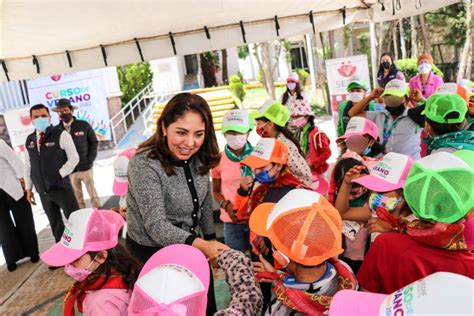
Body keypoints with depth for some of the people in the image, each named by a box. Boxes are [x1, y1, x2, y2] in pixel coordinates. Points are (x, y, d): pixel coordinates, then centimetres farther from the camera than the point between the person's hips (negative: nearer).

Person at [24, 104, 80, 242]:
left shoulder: (61, 135, -7)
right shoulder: (29, 140, 9)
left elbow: (74, 158, -10)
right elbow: (28, 166, 14)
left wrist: (59, 175, -13)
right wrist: (28, 188, 13)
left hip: (61, 187, -6)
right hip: (42, 191, 6)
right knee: (55, 224, 17)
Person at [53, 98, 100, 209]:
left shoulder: (84, 125, -1)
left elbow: (94, 142, 3)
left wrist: (90, 160, -5)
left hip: (85, 167, -1)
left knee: (93, 194, 6)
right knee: (77, 198, 8)